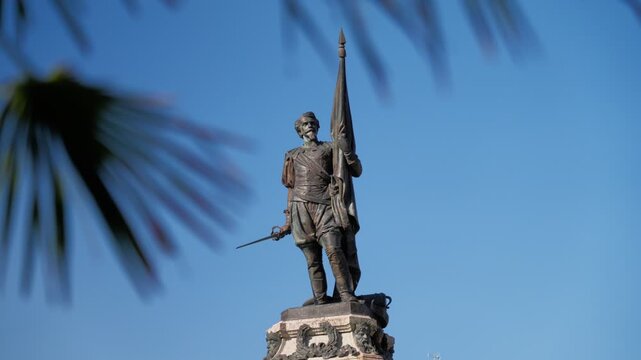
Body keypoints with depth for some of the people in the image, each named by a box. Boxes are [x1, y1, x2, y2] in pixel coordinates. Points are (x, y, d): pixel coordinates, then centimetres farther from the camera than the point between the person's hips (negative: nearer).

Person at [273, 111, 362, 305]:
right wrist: (288, 221, 17)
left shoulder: (330, 148, 17)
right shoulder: (293, 156, 23)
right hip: (300, 207, 2)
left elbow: (357, 172, 14)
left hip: (324, 206, -2)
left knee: (333, 250, -20)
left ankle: (346, 294, -24)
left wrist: (347, 152, -5)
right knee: (312, 259, -4)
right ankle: (321, 300, -6)